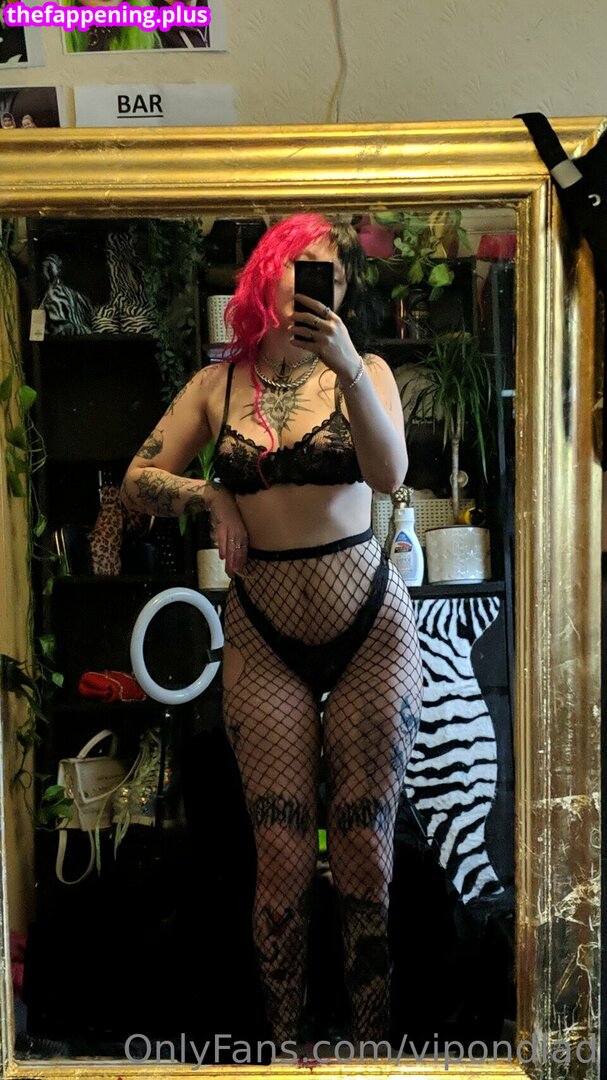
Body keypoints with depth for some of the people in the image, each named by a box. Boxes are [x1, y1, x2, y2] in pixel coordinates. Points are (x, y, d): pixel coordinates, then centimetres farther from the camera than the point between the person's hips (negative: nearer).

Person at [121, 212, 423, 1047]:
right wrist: (211, 497, -7)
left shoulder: (362, 370, 1)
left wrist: (348, 368, -29)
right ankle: (284, 1046, 23)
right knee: (284, 863, 2)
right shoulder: (218, 384, 5)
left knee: (365, 857, 4)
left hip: (372, 631, 0)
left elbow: (389, 475, -17)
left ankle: (371, 1045, 23)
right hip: (264, 641, 1)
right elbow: (137, 483, 9)